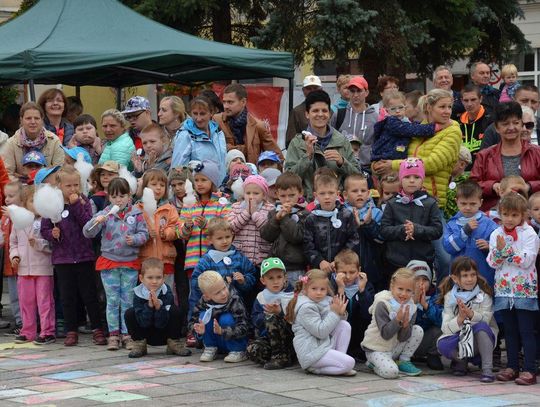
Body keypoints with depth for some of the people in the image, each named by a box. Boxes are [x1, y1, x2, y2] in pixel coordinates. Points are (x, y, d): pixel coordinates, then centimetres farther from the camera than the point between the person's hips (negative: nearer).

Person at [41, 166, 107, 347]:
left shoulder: (84, 202, 0)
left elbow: (88, 224, -15)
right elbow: (44, 229, 3)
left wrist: (76, 205, -19)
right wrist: (52, 234, -18)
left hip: (84, 257, -1)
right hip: (62, 258, 1)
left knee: (89, 295, 5)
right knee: (67, 297, 7)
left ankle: (97, 330, 13)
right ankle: (71, 331, 15)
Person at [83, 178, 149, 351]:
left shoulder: (136, 213, -1)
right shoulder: (104, 213, -3)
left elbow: (144, 234, 1)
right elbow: (87, 233, -7)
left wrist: (134, 239, -19)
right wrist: (96, 221, -26)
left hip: (130, 263, 0)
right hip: (109, 262, 0)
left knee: (128, 300, 6)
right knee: (112, 300, 5)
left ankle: (126, 334, 13)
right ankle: (113, 335, 10)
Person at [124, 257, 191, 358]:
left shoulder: (167, 293, -17)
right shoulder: (138, 294, -15)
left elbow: (161, 324, -19)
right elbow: (143, 323, -20)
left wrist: (158, 306, -36)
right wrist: (149, 306, -34)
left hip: (164, 334, -1)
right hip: (146, 336, 1)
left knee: (174, 310, -24)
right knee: (129, 313, -20)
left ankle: (174, 343, -7)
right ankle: (139, 344, -2)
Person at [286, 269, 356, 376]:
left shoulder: (326, 301, 10)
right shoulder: (306, 307, -16)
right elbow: (320, 332, -21)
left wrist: (341, 313, -6)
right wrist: (334, 312, -17)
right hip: (310, 352, -9)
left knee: (344, 325, -1)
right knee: (349, 363, -21)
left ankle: (339, 358, -1)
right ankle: (314, 369, -7)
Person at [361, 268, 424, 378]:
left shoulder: (411, 307, -3)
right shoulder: (382, 305, -20)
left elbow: (403, 338, -6)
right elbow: (385, 334, -23)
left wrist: (406, 325, -26)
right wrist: (398, 319, -33)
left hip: (395, 348, 6)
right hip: (376, 349, -6)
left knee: (418, 330, -7)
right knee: (391, 372, -31)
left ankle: (404, 362, 5)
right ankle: (375, 363, 4)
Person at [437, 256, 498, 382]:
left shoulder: (484, 295, -7)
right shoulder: (450, 297, -4)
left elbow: (485, 320, -17)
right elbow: (446, 328, -12)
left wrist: (471, 314, -35)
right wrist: (460, 319, -31)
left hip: (481, 339, -1)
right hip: (460, 340, 1)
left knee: (481, 326, -33)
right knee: (442, 344, -30)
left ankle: (487, 369, -29)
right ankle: (461, 360, 2)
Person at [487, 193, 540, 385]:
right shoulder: (496, 234, 7)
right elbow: (492, 263, 2)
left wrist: (506, 249, -20)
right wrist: (498, 250, -16)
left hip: (524, 289, -4)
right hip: (504, 288, 4)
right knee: (510, 330, 11)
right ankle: (512, 367, 17)